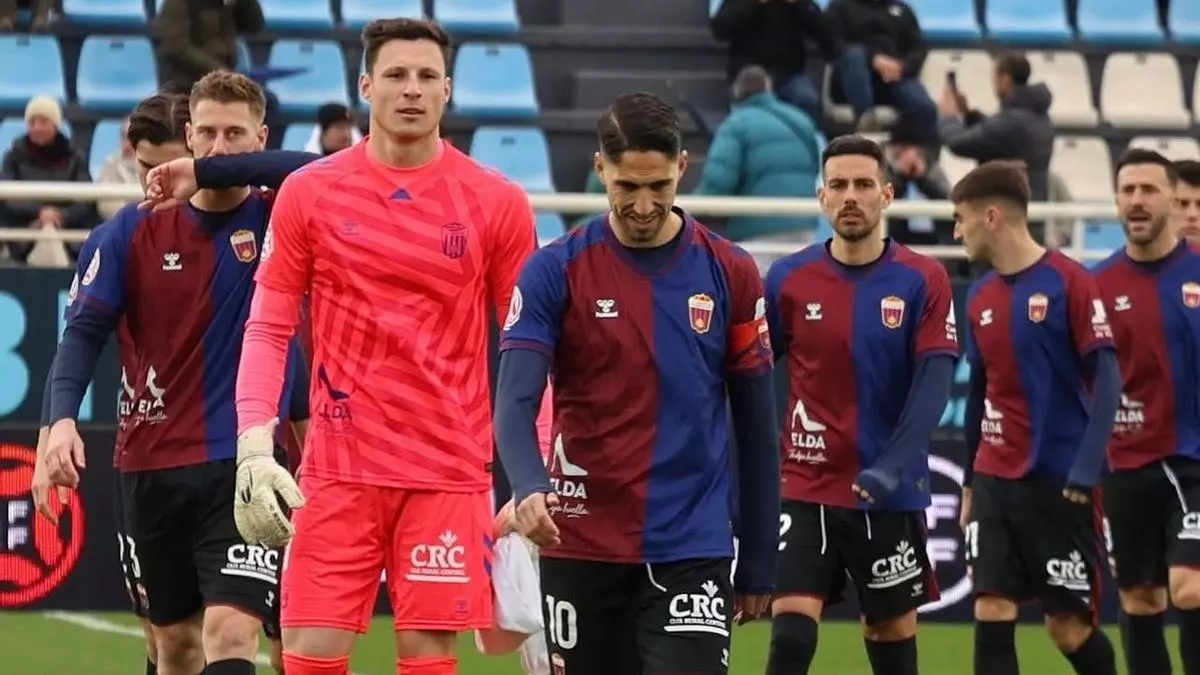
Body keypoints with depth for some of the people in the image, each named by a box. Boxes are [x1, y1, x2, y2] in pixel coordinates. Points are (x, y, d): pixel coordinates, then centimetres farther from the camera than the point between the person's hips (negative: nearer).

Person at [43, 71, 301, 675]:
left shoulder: (278, 218, -4)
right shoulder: (135, 231, 2)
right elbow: (85, 330, -1)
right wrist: (61, 416, -19)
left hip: (243, 464, -4)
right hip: (151, 465, 4)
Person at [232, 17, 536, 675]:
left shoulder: (497, 203, 1)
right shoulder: (308, 193, 3)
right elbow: (267, 328, 5)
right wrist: (254, 446, -5)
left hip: (449, 471, 0)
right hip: (338, 467, 0)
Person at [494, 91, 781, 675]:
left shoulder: (729, 274, 2)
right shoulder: (554, 271, -2)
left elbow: (756, 426, 8)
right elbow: (515, 403, -11)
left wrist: (758, 563, 8)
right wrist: (528, 488, -32)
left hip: (691, 547, 0)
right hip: (581, 547, 0)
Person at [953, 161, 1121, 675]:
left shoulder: (1069, 282, -9)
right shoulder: (980, 297, 9)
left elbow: (1107, 380, -12)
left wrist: (1084, 472, -19)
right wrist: (969, 483, 17)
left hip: (1058, 482, -5)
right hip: (995, 480, 5)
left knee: (1069, 625, 0)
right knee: (991, 616, -4)